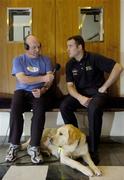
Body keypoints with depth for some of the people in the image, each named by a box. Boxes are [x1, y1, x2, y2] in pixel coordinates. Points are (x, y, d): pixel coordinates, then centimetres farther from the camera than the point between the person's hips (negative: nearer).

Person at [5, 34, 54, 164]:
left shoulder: (45, 60, 11)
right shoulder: (18, 60, 6)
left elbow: (50, 79, 0)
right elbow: (22, 79, -9)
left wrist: (42, 90, -21)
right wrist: (43, 78, -15)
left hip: (40, 92, 1)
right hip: (22, 91, 0)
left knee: (39, 108, -34)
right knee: (15, 108, -33)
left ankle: (34, 147, -28)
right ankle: (14, 145, -19)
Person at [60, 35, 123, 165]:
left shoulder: (94, 58, -9)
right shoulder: (70, 64, 6)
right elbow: (70, 86, 0)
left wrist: (104, 88, -12)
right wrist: (80, 97, -22)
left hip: (96, 92, -4)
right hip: (79, 93, 5)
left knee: (94, 109, -36)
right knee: (64, 106, -23)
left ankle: (93, 150, -21)